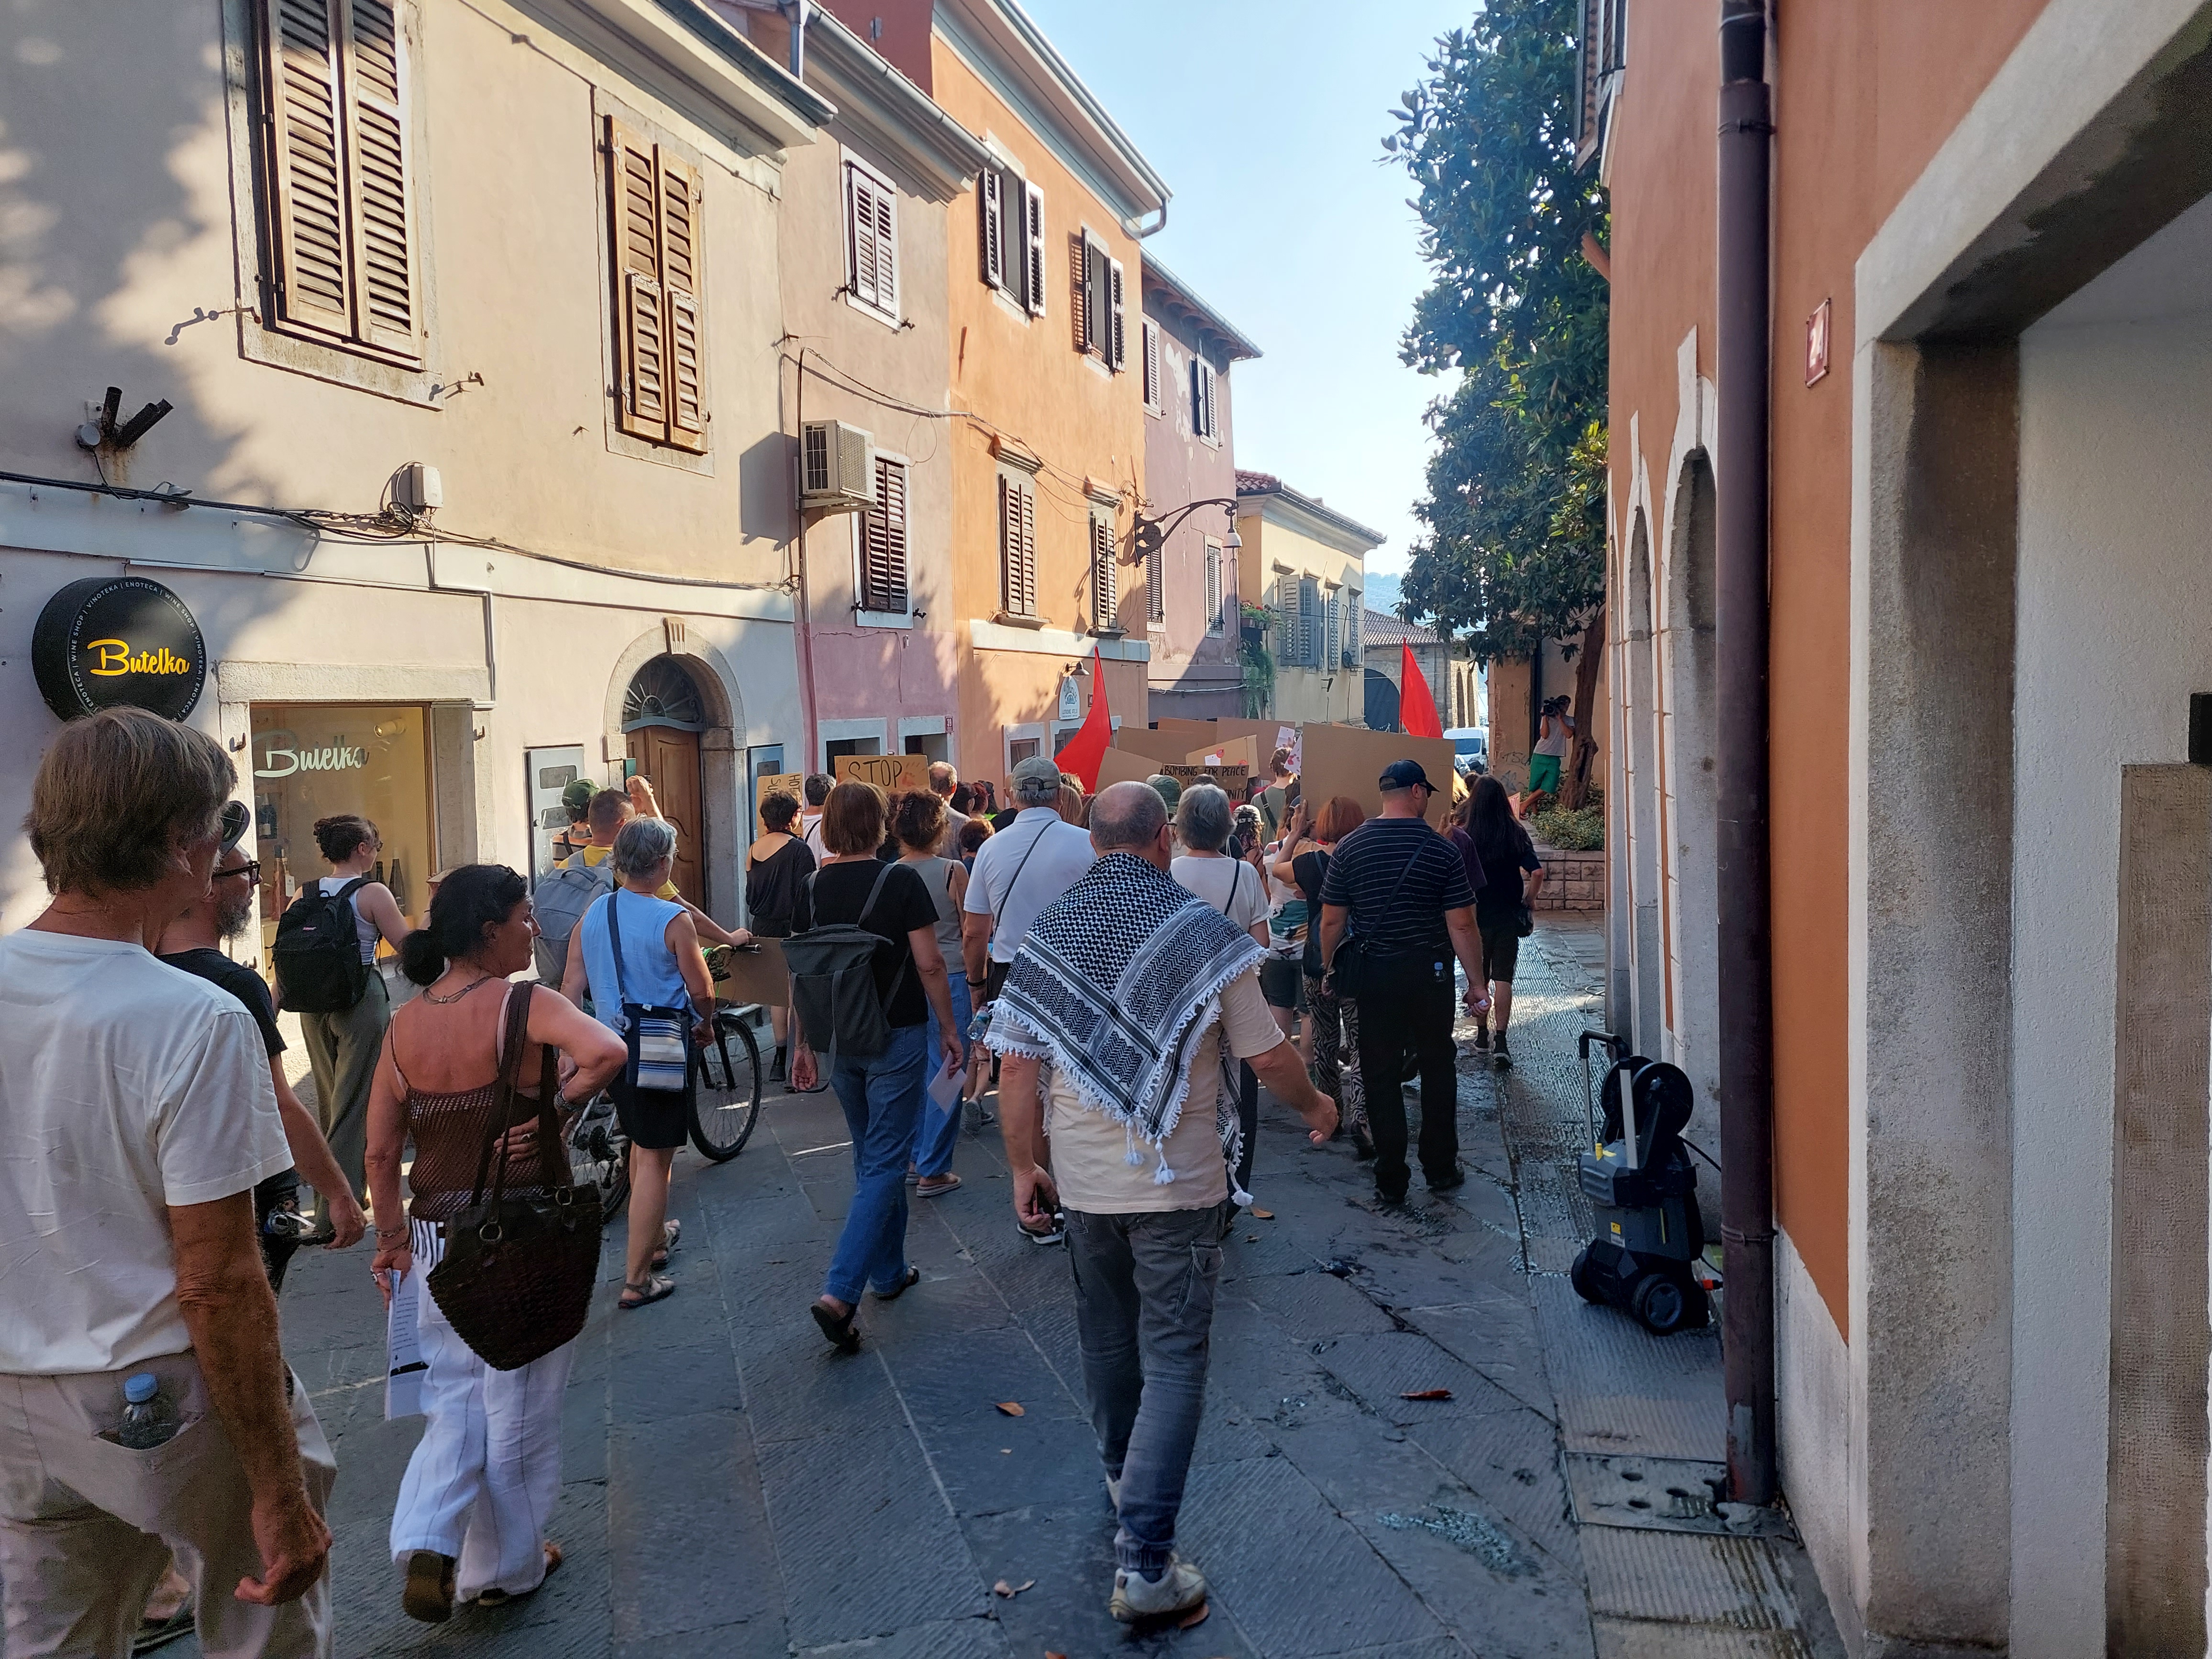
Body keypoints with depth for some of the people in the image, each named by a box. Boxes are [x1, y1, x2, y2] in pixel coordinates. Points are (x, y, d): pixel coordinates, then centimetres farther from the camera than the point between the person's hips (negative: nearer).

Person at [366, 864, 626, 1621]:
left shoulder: (404, 1024, 0)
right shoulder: (526, 1005, -16)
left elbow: (380, 1151, 3)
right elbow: (607, 1053, -35)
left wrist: (392, 1237, 14)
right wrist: (546, 1118, -21)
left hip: (437, 1239, 5)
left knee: (455, 1396, 23)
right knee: (518, 1404, 13)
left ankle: (427, 1546, 7)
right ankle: (504, 1567, 29)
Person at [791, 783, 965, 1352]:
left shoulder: (812, 888, 0)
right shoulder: (901, 881, -12)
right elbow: (929, 965, -13)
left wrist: (801, 1043, 15)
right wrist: (950, 1029, -2)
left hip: (839, 1042, 5)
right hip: (895, 1038, -5)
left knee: (871, 1157, 20)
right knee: (884, 1165, -1)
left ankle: (889, 1273, 32)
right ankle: (838, 1294, -11)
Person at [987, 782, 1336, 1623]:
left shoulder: (1048, 931, -2)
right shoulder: (1204, 930, -12)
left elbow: (1016, 1061, -2)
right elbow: (1267, 1054, -7)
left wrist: (1023, 1166, 9)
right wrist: (1315, 1106, 12)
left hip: (1082, 1179, 4)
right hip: (1177, 1183, -4)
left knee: (1106, 1339, 22)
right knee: (1173, 1361, 4)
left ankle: (1125, 1478, 45)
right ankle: (1143, 1561, 1)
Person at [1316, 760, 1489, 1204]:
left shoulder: (1350, 847, -4)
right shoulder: (1441, 850, -9)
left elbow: (1331, 922, -2)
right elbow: (1461, 925, -10)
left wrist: (1327, 967, 13)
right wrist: (1477, 983, -1)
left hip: (1376, 973, 1)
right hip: (1431, 972, -1)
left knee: (1381, 1075, 8)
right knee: (1438, 1068, 16)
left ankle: (1391, 1181, 12)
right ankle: (1441, 1169, 23)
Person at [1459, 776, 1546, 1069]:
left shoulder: (1463, 836, -9)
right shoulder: (1516, 835, -6)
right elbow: (1537, 872, -13)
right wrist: (1529, 899, 3)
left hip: (1474, 916, 0)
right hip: (1507, 918, 0)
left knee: (1478, 979, 16)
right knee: (1503, 979, 2)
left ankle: (1482, 1035, 26)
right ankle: (1500, 1042, -7)